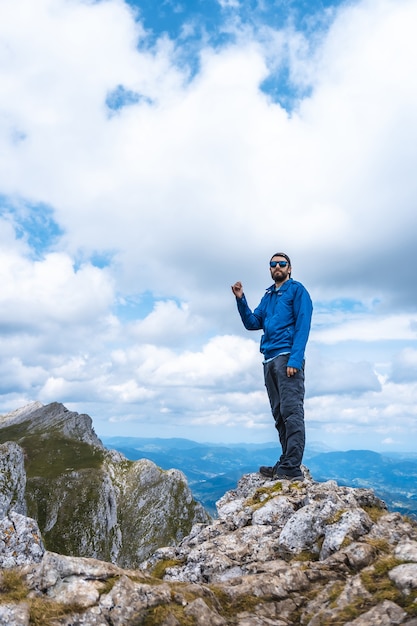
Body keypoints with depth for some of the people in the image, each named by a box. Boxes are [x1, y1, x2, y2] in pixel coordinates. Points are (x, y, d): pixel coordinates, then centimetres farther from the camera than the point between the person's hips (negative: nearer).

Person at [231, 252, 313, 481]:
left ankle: (292, 468, -11)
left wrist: (295, 359, -19)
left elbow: (302, 326, -8)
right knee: (279, 415, 7)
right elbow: (252, 323, 16)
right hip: (270, 360, 8)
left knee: (291, 412, -11)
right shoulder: (268, 296, 23)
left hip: (287, 358, -7)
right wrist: (240, 300, 2)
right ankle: (285, 464, 13)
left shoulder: (297, 290, 3)